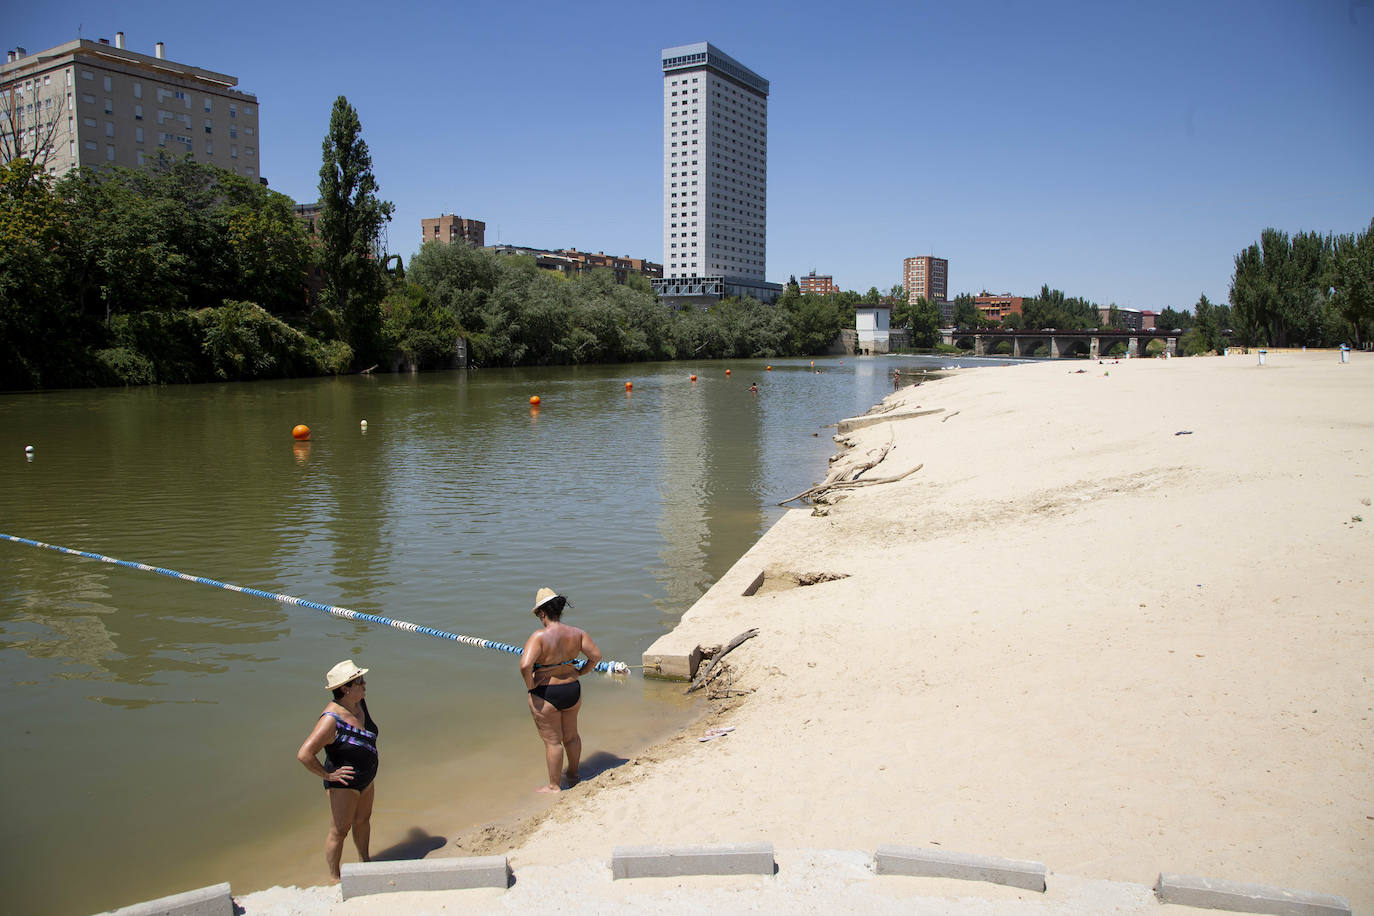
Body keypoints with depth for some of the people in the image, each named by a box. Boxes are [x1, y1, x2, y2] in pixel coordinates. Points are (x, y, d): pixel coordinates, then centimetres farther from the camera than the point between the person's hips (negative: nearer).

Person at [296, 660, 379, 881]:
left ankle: (364, 860, 45)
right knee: (339, 830, 7)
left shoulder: (360, 702, -6)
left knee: (363, 819, 25)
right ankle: (334, 877, 25)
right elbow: (304, 755, -35)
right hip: (344, 783, -8)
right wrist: (328, 775, -24)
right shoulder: (331, 719, -31)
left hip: (366, 779, 8)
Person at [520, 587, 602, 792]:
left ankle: (554, 785, 24)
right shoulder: (576, 633, -5)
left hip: (545, 695, -5)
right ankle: (573, 775, 43)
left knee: (552, 741, 9)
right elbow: (596, 655, -3)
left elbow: (525, 665, -31)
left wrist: (530, 686, -15)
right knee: (571, 736, 24)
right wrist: (580, 672, 8)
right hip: (573, 691, 6)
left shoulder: (539, 636, -21)